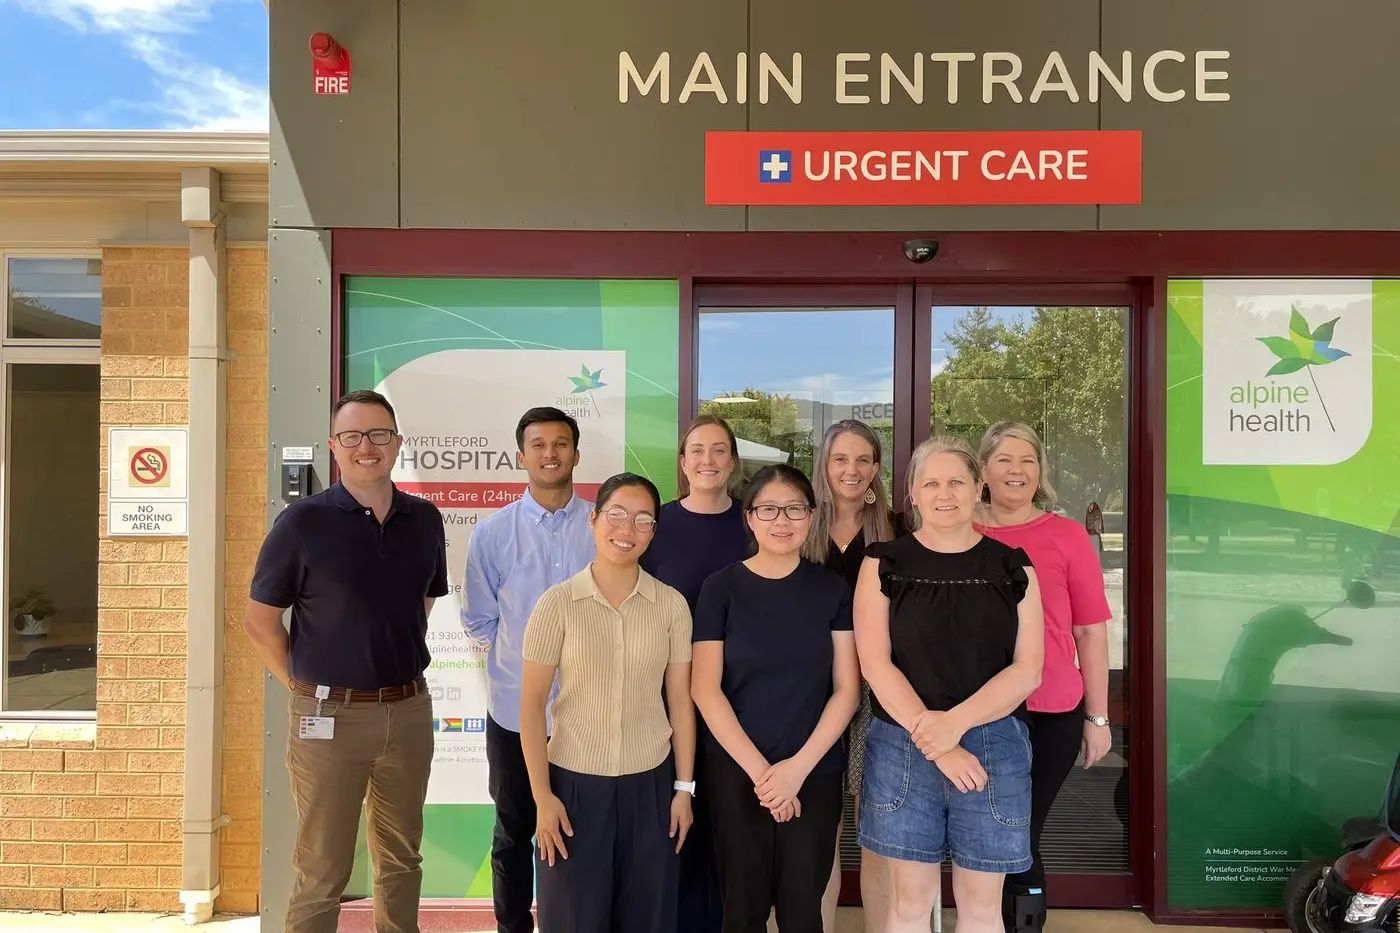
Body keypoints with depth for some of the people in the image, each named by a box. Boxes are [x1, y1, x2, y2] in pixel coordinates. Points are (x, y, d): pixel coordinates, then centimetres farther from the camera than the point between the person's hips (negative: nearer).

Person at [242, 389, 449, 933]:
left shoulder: (425, 519, 3)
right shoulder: (303, 521, -9)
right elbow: (259, 619, -4)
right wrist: (303, 686, -3)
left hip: (409, 710, 4)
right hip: (329, 715, -4)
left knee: (401, 861, 17)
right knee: (321, 873, 8)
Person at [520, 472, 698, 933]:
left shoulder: (672, 605, -2)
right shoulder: (557, 603, -8)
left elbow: (680, 700, 3)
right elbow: (531, 703, -5)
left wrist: (685, 787, 4)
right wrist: (542, 795, -6)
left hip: (650, 782, 2)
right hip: (574, 782, -1)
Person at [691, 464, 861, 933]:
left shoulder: (833, 589, 2)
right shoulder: (721, 587, -2)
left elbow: (846, 688, -1)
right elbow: (705, 688, -6)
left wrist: (798, 766, -10)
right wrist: (758, 769, -11)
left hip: (816, 773, 1)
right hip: (735, 771, -1)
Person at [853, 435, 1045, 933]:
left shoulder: (1012, 567, 3)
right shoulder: (884, 563, 0)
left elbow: (1027, 669, -3)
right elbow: (875, 663, -7)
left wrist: (955, 723, -17)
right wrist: (935, 741, -15)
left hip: (994, 746, 1)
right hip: (901, 747, -1)